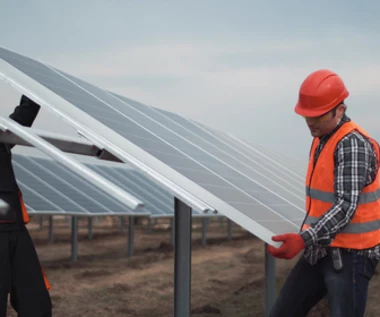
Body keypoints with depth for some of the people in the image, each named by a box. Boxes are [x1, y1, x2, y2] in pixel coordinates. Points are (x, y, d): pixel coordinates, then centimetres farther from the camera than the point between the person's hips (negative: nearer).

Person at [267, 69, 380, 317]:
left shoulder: (353, 144, -18)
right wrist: (306, 239, 20)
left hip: (350, 255, -9)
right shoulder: (321, 139, 12)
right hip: (320, 251, 9)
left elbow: (346, 206, -26)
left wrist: (304, 239, -33)